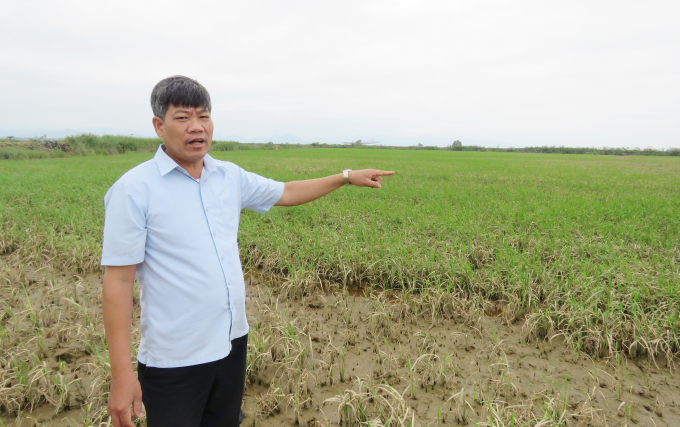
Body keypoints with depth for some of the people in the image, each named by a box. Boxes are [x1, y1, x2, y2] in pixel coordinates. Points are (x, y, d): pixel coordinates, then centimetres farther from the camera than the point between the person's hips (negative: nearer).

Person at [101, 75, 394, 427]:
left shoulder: (230, 177, 3)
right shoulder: (134, 190, -13)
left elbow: (286, 193, 18)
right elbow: (118, 281, -14)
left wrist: (347, 177, 20)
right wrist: (122, 376, -14)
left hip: (232, 343, 6)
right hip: (174, 361, -5)